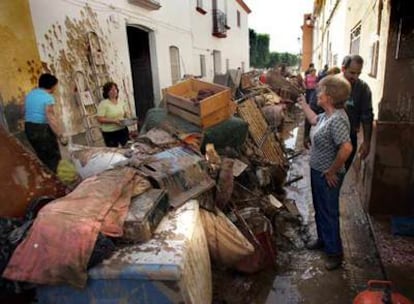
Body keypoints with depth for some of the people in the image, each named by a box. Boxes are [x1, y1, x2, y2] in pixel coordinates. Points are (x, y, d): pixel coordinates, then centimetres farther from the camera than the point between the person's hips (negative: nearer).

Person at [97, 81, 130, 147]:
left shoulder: (121, 102, 7)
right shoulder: (103, 104, -10)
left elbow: (125, 114, 20)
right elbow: (99, 119, -16)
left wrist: (127, 116, -3)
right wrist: (113, 121, -22)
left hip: (123, 130, 5)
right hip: (110, 133, -5)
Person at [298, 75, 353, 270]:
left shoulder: (337, 120, -28)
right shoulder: (328, 115, 2)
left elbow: (346, 148, -37)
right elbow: (314, 120, 25)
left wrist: (332, 171, -27)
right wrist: (303, 104, 29)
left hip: (327, 176, -10)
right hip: (318, 171, 10)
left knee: (329, 213, 6)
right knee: (319, 209, 23)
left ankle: (335, 252, 25)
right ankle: (323, 239, 44)